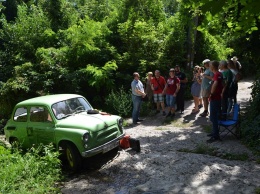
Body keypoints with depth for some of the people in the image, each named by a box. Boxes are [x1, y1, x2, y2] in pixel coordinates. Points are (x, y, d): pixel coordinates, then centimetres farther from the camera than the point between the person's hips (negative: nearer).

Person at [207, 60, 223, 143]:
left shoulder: (217, 74, -19)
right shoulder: (219, 74, 14)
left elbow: (215, 84, -37)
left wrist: (211, 93, -24)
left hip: (215, 99, -10)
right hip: (217, 98, 10)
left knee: (213, 117, -5)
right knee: (214, 117, 19)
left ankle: (215, 136, 0)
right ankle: (214, 132, 31)